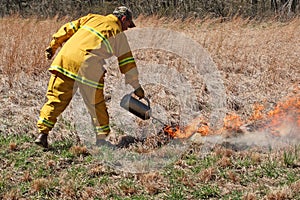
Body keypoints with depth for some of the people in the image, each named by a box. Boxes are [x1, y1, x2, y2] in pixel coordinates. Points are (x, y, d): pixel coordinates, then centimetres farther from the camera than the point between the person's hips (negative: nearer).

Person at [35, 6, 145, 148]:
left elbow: (68, 28, 20)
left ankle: (42, 133, 0)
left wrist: (53, 46, 26)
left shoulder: (93, 18, 24)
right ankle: (102, 138, 13)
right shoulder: (118, 33, 13)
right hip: (87, 64, -4)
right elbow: (127, 62, 14)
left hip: (65, 56, 4)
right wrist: (136, 86, 20)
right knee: (96, 103, 11)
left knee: (56, 98, 6)